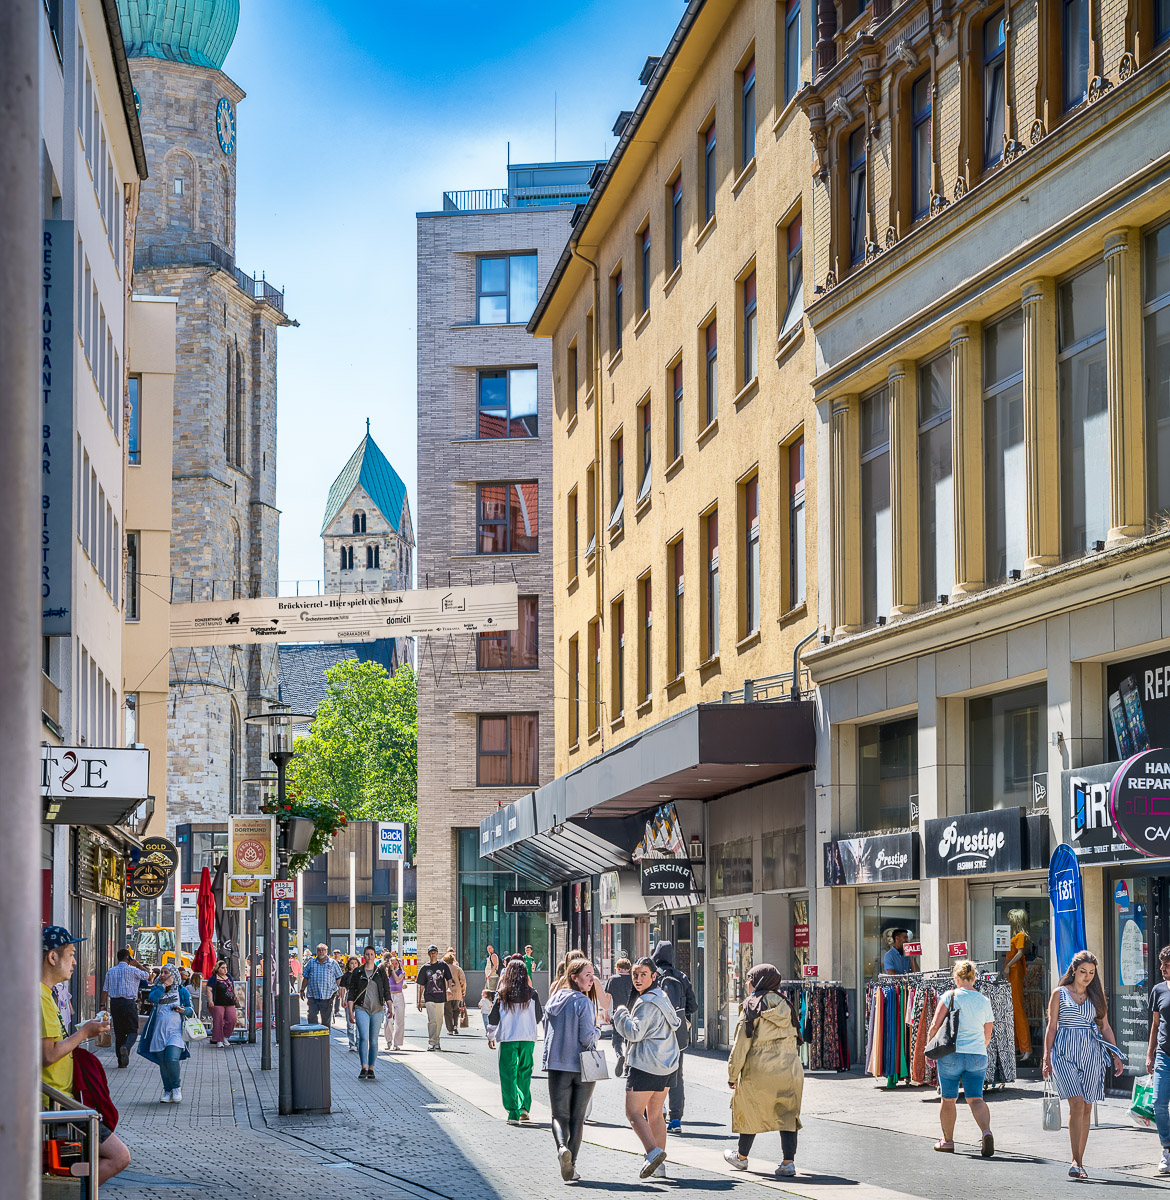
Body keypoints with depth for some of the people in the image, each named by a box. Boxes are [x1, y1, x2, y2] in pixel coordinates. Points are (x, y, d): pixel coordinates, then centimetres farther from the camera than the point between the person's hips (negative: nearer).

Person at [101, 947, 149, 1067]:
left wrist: (103, 1005, 13)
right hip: (129, 1002, -4)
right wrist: (138, 964, 17)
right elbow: (147, 975, 9)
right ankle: (126, 1047, -31)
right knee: (132, 1030, 1)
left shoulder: (110, 971, 7)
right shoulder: (132, 971, -5)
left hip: (114, 1003, 4)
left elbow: (105, 989, 7)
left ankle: (121, 1061, 9)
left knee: (119, 1031, 9)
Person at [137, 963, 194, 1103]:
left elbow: (191, 1010, 7)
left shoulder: (182, 991, 8)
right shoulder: (157, 989, 14)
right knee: (162, 1063, 2)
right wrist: (164, 985, -6)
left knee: (172, 1058, -21)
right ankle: (168, 1091, 13)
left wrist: (183, 1010, -14)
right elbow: (153, 998, -10)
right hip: (159, 1032, 3)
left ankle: (177, 1087, -2)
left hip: (176, 1030, -3)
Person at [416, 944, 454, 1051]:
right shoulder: (425, 968, 8)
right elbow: (421, 986, 11)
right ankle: (431, 1042, -11)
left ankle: (437, 1042, 18)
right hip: (429, 997, -2)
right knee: (432, 1020, -13)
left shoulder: (443, 965, 9)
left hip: (440, 997, 2)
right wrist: (419, 1001, 9)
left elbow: (450, 979, 2)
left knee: (439, 1021, 7)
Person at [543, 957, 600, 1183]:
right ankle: (571, 1166, 6)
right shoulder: (583, 1003, -12)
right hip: (582, 1066, -4)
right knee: (577, 1118, 8)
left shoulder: (553, 1001, 7)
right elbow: (587, 1038, -15)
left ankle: (562, 1147, -23)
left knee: (560, 1115, 6)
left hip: (556, 1065, 4)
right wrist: (596, 1031, 3)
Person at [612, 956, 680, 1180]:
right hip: (667, 1064, 10)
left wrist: (621, 1014, -4)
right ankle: (659, 1164, 16)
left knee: (633, 1113, -7)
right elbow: (675, 1023, 23)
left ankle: (653, 1152, -23)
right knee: (655, 1114, 15)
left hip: (646, 1065, -10)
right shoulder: (662, 996, 14)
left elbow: (634, 1033, -19)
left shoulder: (647, 1003, -16)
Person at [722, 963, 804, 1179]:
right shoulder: (785, 1006, 8)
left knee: (750, 1111, 13)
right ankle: (788, 1161, -4)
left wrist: (732, 1074, -3)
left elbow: (742, 1043, -9)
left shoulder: (752, 1006, -7)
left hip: (759, 1069, -4)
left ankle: (741, 1157, 28)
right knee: (787, 1114, 7)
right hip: (789, 1068, 4)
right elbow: (792, 1037, 12)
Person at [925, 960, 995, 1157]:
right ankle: (986, 1131, -26)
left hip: (952, 1053, -3)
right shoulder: (984, 1001, 6)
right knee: (975, 1098, -1)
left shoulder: (950, 996, -6)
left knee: (948, 1099, 12)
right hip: (977, 1056, 3)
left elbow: (935, 1026, -9)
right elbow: (987, 1034, 15)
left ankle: (947, 1140, 24)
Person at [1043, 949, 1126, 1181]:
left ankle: (1079, 1162, 10)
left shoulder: (1096, 996, 14)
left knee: (1086, 1109, 3)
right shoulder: (1060, 994, 4)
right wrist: (1047, 1058, -1)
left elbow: (1105, 1028, 16)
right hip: (1066, 1053, -3)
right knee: (1077, 1104, -17)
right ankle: (1076, 1162, -17)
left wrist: (1116, 1055, 7)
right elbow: (1051, 1027, 4)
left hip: (1092, 1055, 4)